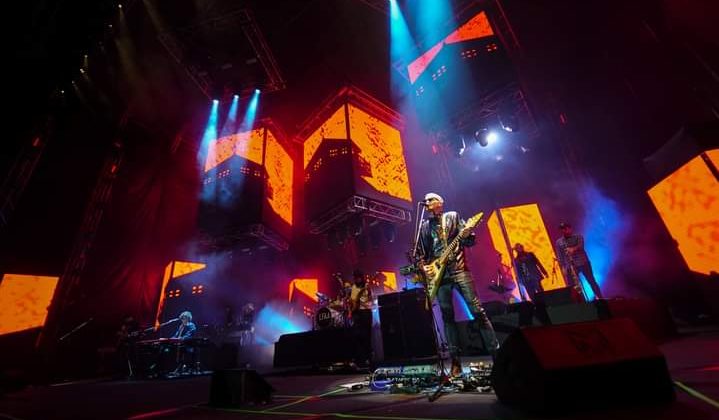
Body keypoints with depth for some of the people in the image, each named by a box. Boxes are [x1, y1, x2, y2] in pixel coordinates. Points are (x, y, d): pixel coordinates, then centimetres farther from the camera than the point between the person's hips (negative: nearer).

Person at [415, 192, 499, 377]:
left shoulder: (453, 216, 8)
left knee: (477, 310, -6)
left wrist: (467, 235, -20)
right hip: (439, 273, 2)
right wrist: (424, 267, -2)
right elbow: (421, 252, 15)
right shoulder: (424, 226, 14)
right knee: (447, 317, 4)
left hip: (458, 268, -2)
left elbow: (470, 242, 3)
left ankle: (496, 351, 6)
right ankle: (455, 361, 12)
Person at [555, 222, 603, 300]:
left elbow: (581, 245, -18)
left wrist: (573, 249, -38)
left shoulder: (578, 236, 3)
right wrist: (563, 267, -3)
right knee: (571, 286, -1)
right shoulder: (558, 242, 8)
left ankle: (599, 298, 17)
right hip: (570, 267, 1)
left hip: (583, 263, -1)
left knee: (591, 281, 5)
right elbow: (560, 256, 6)